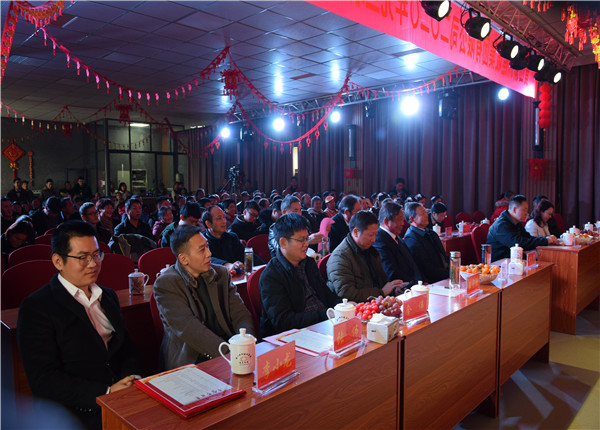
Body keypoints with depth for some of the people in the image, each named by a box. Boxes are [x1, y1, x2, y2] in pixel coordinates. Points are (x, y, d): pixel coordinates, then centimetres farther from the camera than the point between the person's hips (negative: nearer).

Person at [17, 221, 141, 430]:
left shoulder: (108, 296, 15)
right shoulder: (35, 308, -6)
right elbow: (43, 380, -11)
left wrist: (131, 381, -2)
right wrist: (107, 392, -18)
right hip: (80, 411, -6)